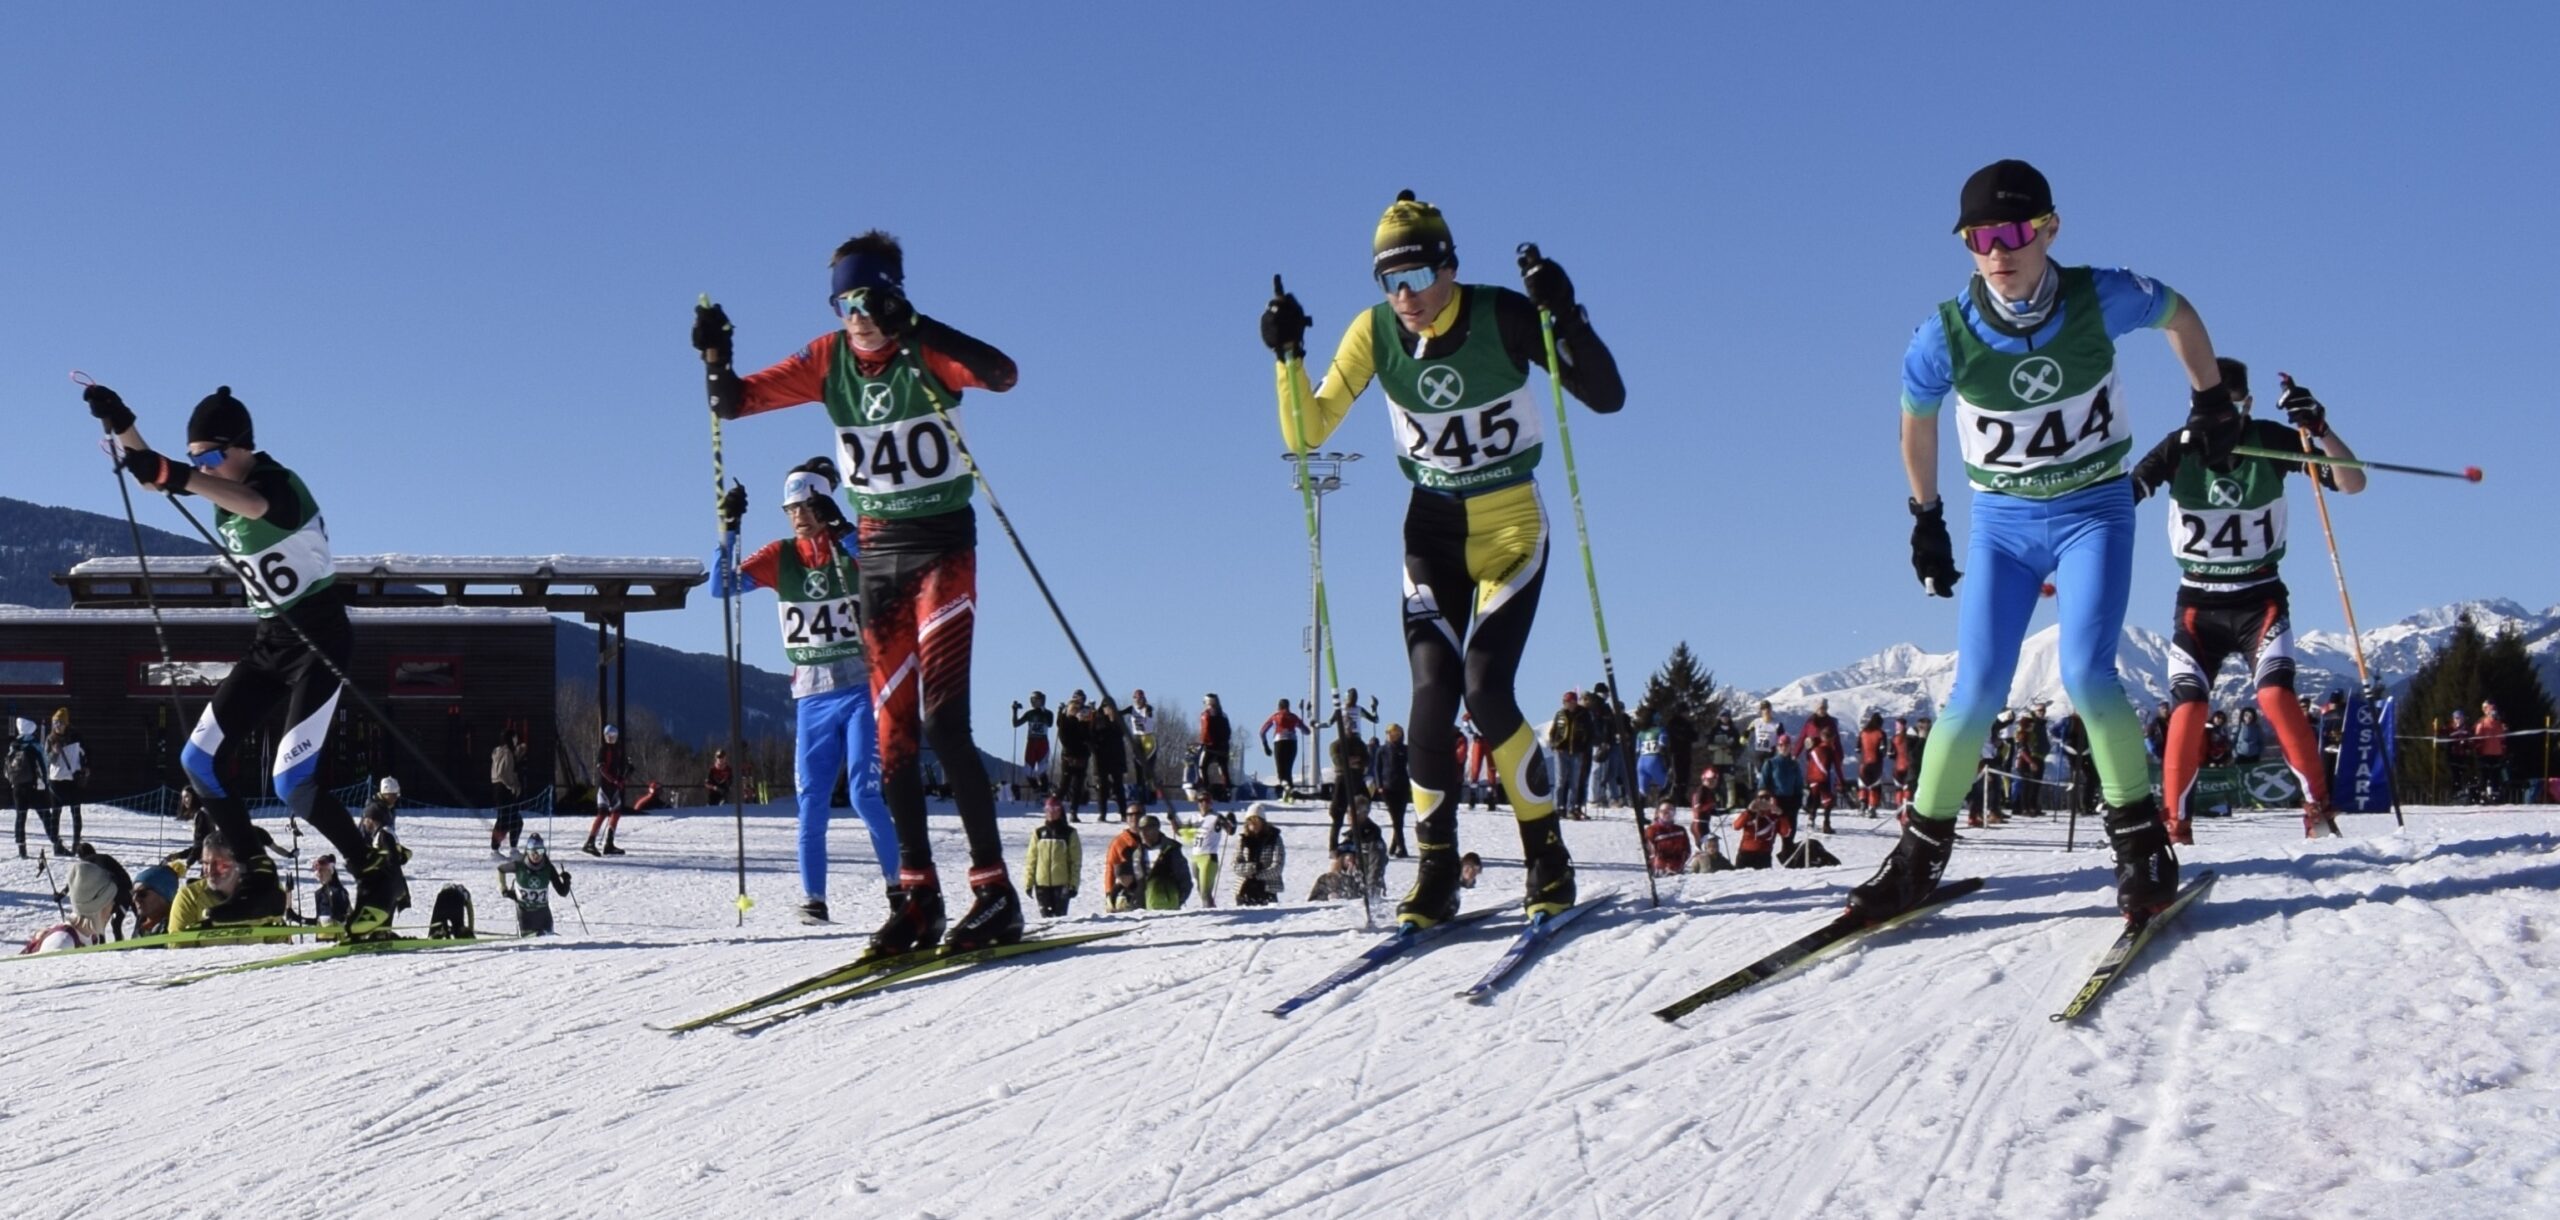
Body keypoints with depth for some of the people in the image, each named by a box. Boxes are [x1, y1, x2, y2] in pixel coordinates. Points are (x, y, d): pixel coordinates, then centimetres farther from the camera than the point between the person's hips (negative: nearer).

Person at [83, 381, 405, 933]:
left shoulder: (280, 483, -21)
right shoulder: (222, 488, 6)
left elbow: (252, 503, -45)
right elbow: (148, 470, 9)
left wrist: (173, 476, -61)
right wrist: (120, 424, -12)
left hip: (320, 640, -9)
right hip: (270, 642, 9)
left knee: (292, 782, -18)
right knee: (198, 761, 2)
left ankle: (376, 874, -2)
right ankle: (260, 881, 9)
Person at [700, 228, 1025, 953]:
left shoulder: (927, 353, -13)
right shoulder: (829, 361, 1)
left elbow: (1002, 375, -33)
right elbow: (735, 402, 2)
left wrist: (917, 330, -43)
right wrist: (716, 357, -19)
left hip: (942, 546, -5)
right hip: (877, 550, 5)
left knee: (942, 722, -16)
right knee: (893, 731, 4)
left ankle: (995, 893, -13)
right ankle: (918, 895, 11)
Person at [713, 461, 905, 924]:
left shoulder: (854, 548, -3)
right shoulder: (780, 557, 5)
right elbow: (721, 586, -2)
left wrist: (842, 532, -31)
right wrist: (729, 530, -15)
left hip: (861, 690, -3)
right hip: (811, 698, 3)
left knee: (865, 794, -10)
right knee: (811, 803, 0)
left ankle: (898, 883, 3)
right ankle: (813, 900, 5)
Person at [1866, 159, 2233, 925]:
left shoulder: (2101, 301, -19)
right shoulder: (1946, 338, -17)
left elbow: (2180, 315, 5)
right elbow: (1917, 420, 4)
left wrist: (2211, 402, 12)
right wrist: (1925, 518, 13)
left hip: (2094, 511, -1)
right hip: (2001, 523, 1)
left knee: (2086, 674, -19)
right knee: (1976, 695, -7)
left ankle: (2141, 841, -5)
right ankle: (1922, 851, 7)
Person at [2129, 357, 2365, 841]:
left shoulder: (2271, 441, -9)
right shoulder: (2179, 450, -9)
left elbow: (2352, 484, -12)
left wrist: (2320, 430, -29)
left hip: (2260, 599, -1)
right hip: (2198, 604, 1)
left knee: (2275, 694, -21)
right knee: (2187, 708, -12)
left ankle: (2319, 809, -14)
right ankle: (2175, 823, -4)